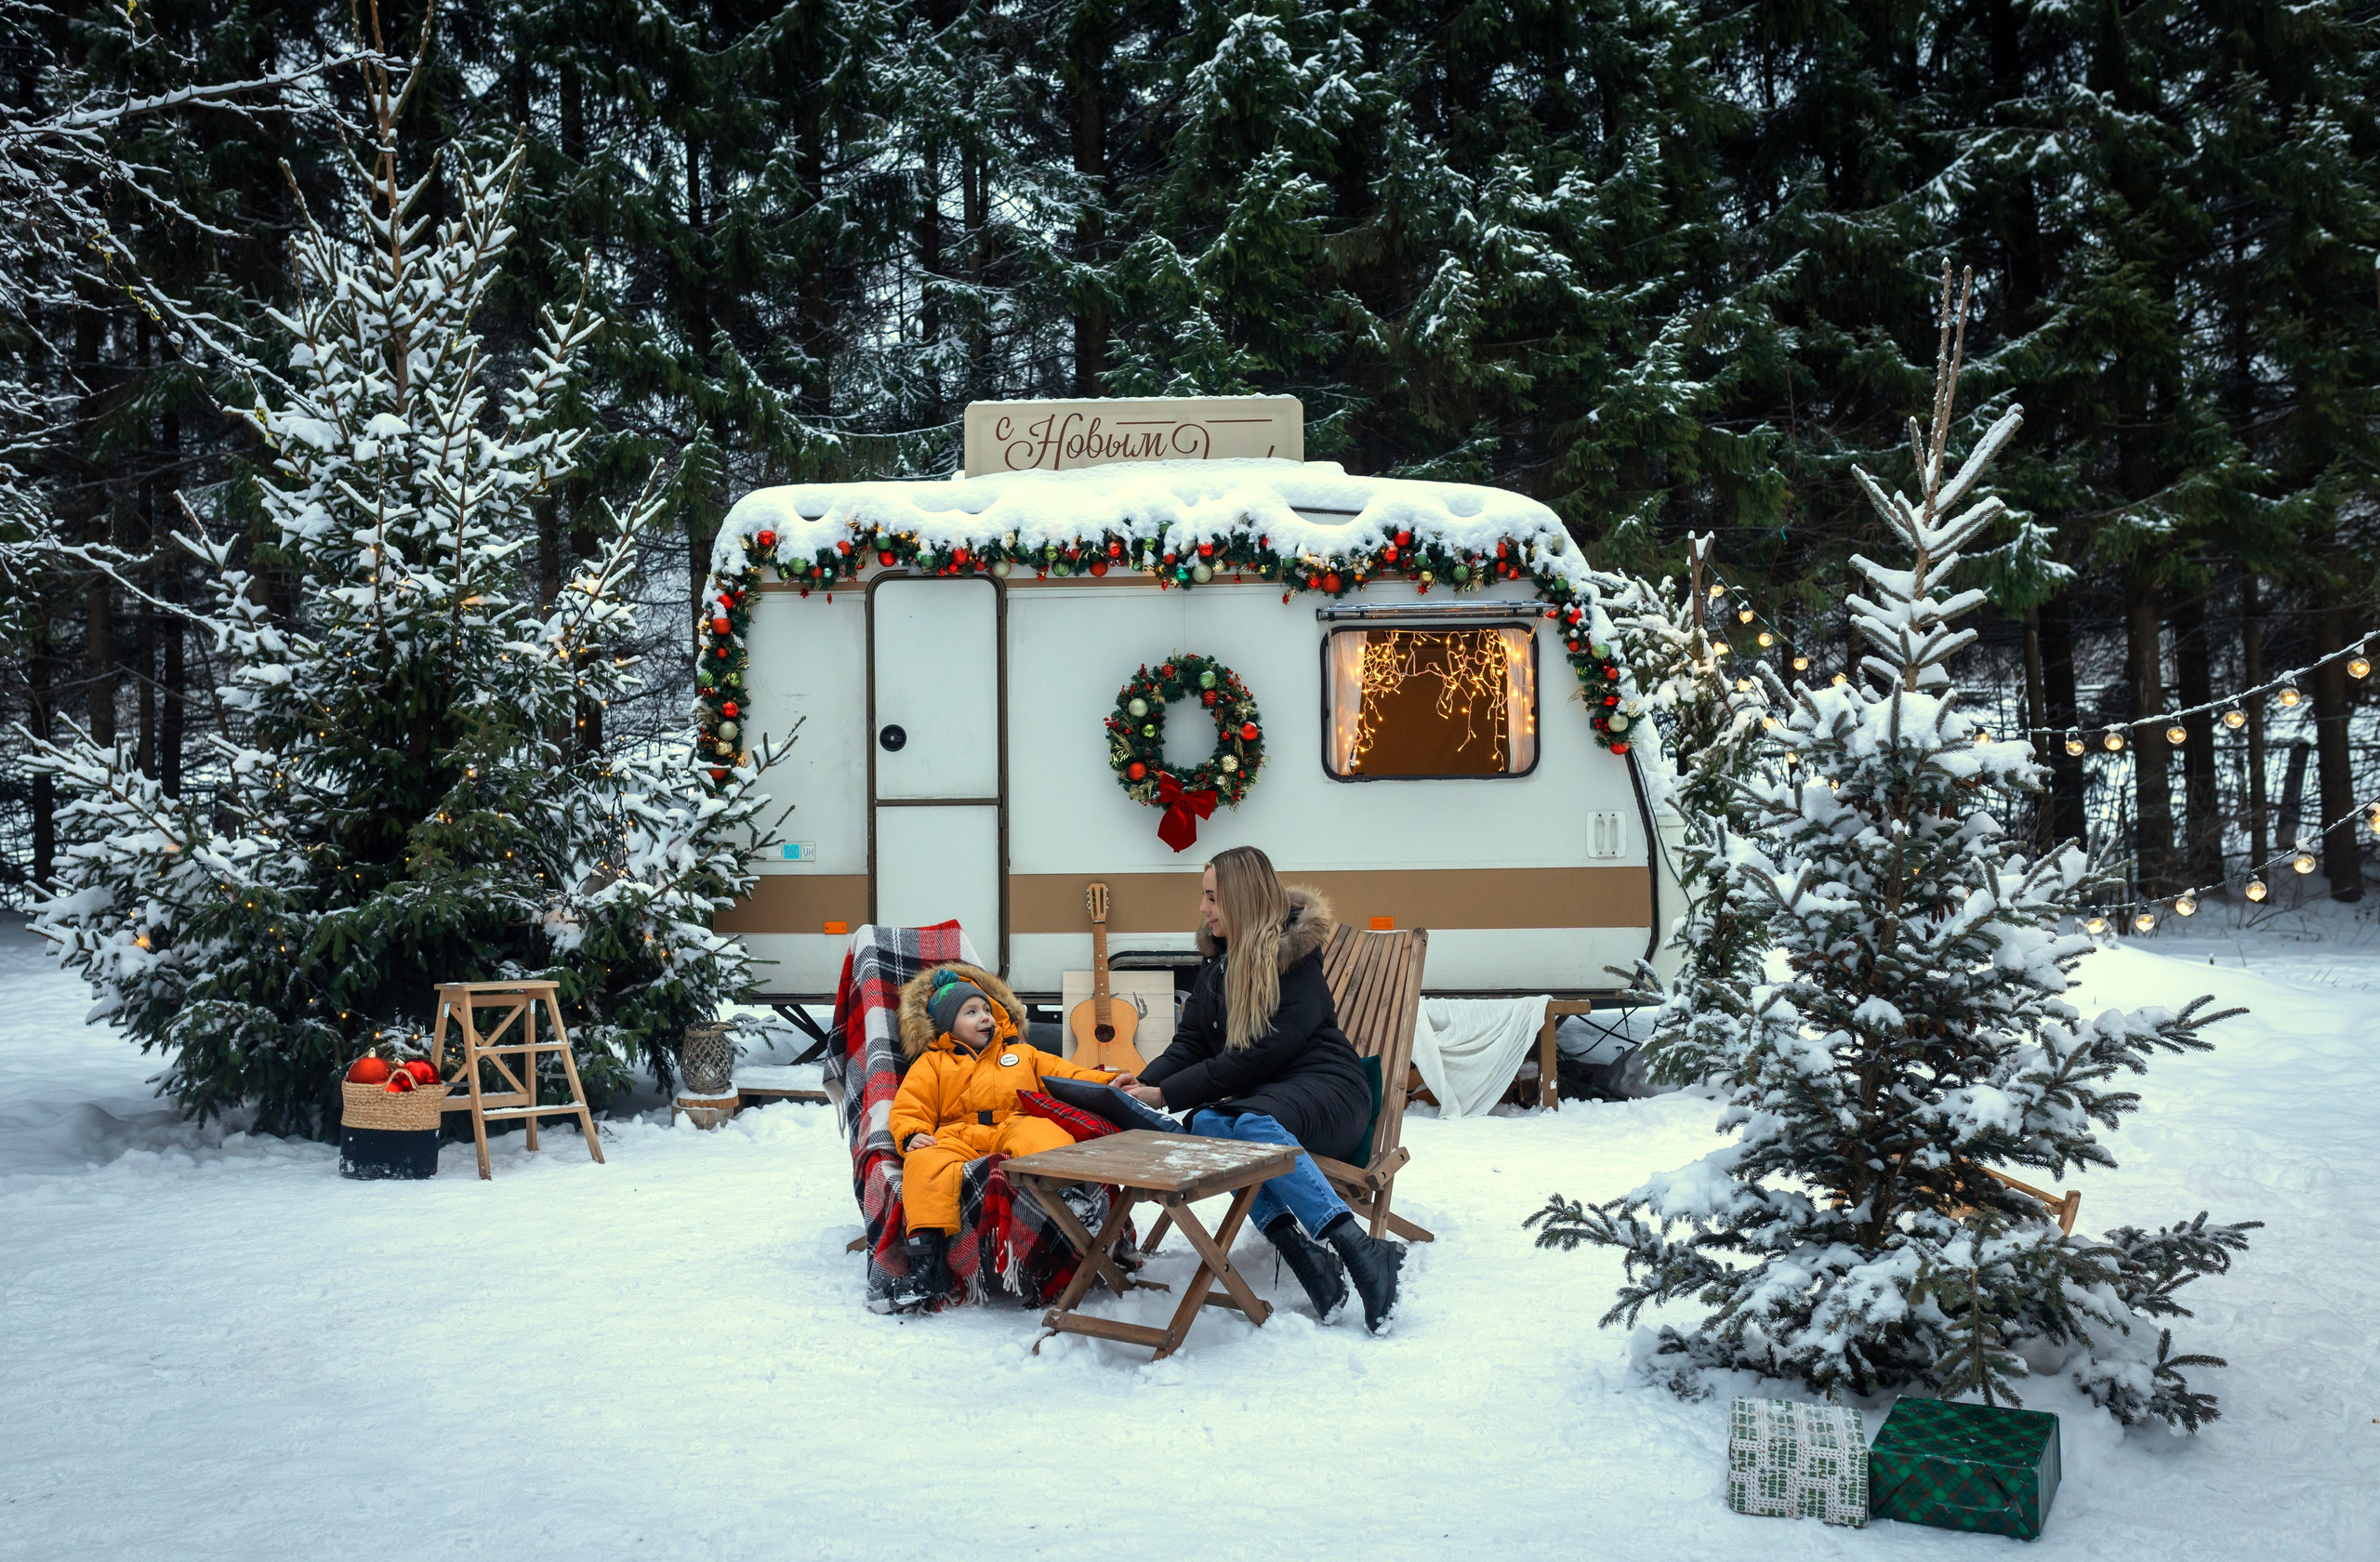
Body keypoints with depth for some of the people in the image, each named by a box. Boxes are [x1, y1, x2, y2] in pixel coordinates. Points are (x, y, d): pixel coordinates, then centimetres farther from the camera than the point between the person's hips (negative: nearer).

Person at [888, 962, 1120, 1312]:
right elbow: (909, 1109, 16)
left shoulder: (1022, 1055, 32)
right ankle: (927, 1254, -40)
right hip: (957, 1138, 0)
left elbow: (1066, 1075, 24)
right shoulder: (931, 1064, 26)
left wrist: (1108, 1083, 7)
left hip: (1018, 1124, 0)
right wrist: (912, 1136, -7)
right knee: (925, 1164, -36)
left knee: (1045, 1137, -37)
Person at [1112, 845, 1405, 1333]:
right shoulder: (1219, 960, 13)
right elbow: (1191, 1042, 10)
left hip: (1324, 1087, -6)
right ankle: (1302, 1254, -42)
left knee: (1252, 1122, -38)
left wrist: (1169, 1094, -19)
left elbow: (1266, 1051, -17)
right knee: (1206, 1123, -30)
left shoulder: (1295, 953, -11)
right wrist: (1147, 1080, -12)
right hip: (1255, 1093, 6)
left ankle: (1361, 1249, -45)